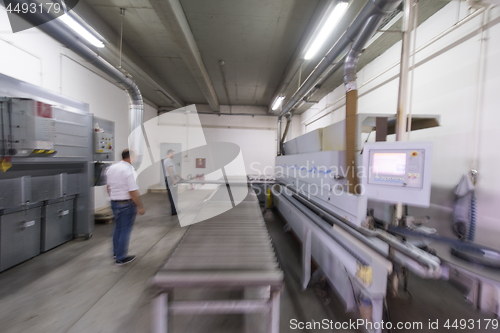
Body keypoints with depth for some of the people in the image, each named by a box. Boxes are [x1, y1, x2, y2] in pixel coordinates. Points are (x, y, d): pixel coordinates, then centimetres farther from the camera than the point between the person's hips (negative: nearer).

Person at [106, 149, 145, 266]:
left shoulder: (111, 168, 6)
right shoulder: (129, 170, -20)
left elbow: (108, 187, 14)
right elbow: (133, 192, -23)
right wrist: (140, 207, -16)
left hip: (114, 202, 9)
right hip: (127, 204, -8)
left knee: (118, 228, 23)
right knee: (126, 230, 4)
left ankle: (116, 252, 40)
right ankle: (121, 258, 16)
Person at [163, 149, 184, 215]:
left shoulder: (170, 160, 19)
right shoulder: (168, 160, -13)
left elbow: (174, 171, 24)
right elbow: (170, 171, -21)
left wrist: (180, 177, 26)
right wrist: (174, 180, -25)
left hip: (172, 179, 10)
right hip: (170, 179, -10)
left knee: (173, 195, 14)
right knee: (173, 196, -6)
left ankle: (174, 210, 22)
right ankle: (174, 211, -1)